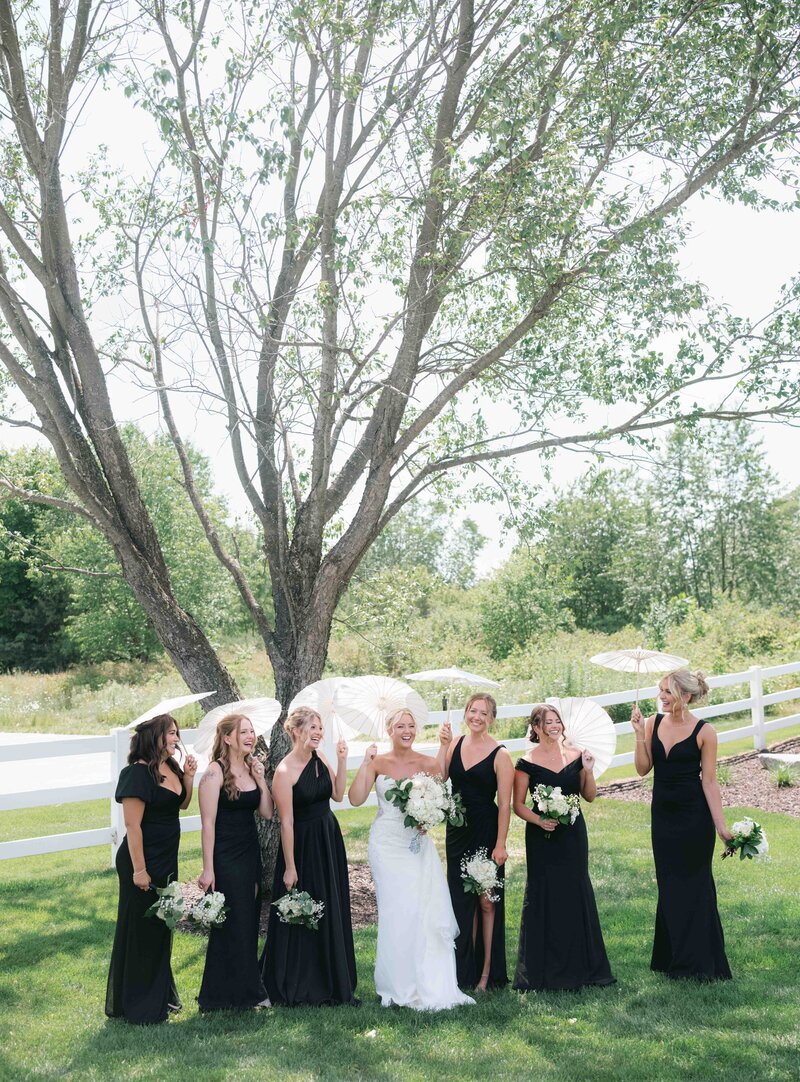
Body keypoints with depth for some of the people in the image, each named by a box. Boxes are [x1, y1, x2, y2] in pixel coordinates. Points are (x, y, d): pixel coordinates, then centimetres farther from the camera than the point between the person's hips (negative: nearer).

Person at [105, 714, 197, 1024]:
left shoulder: (171, 767, 5)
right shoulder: (138, 772, -19)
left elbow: (182, 804, 17)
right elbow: (133, 825, -20)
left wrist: (188, 777, 0)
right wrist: (139, 869, -21)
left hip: (167, 860, 8)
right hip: (143, 861, -8)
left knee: (162, 928, 18)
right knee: (140, 931, 3)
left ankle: (160, 995, 33)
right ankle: (135, 1005, 17)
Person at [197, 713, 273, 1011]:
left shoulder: (252, 768, 7)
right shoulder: (215, 772, -13)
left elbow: (267, 813, 7)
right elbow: (208, 823, -14)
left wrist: (261, 780, -5)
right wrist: (208, 869, -16)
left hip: (251, 853, 7)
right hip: (225, 857, -7)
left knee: (249, 922, 11)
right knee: (230, 925, 0)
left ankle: (248, 990, 23)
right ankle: (227, 994, 13)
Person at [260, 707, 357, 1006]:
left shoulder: (319, 757, 2)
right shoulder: (285, 771, -19)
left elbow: (338, 794, 7)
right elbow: (286, 822, -18)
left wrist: (342, 760, -3)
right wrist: (289, 867, -16)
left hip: (329, 840, 8)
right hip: (303, 845, -7)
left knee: (332, 914, 16)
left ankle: (332, 983, 30)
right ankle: (297, 986, 19)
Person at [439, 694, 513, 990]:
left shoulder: (500, 755, -10)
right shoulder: (456, 744, 4)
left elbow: (505, 804, -12)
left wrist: (500, 844, -15)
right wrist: (443, 745, -11)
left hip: (486, 833, -5)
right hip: (458, 832, 5)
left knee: (486, 902, 3)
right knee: (462, 901, 12)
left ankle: (487, 972, 14)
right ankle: (466, 969, 24)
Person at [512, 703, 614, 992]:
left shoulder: (575, 755, 3)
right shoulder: (527, 763, -7)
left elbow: (589, 796, 8)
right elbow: (518, 804, -4)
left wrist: (588, 771, -8)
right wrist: (539, 820, -19)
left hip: (573, 834, 3)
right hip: (542, 838, -3)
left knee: (577, 892, 7)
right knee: (543, 897, 0)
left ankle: (579, 965, 20)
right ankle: (543, 970, 10)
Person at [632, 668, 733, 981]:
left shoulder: (704, 731, -11)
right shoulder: (654, 723, 0)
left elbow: (709, 781, -10)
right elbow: (643, 768, -1)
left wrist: (721, 825, -14)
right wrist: (639, 733, -12)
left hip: (694, 815, -5)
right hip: (662, 814, 5)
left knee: (695, 883, 4)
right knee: (669, 885, 13)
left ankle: (700, 963, 16)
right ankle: (674, 959, 26)